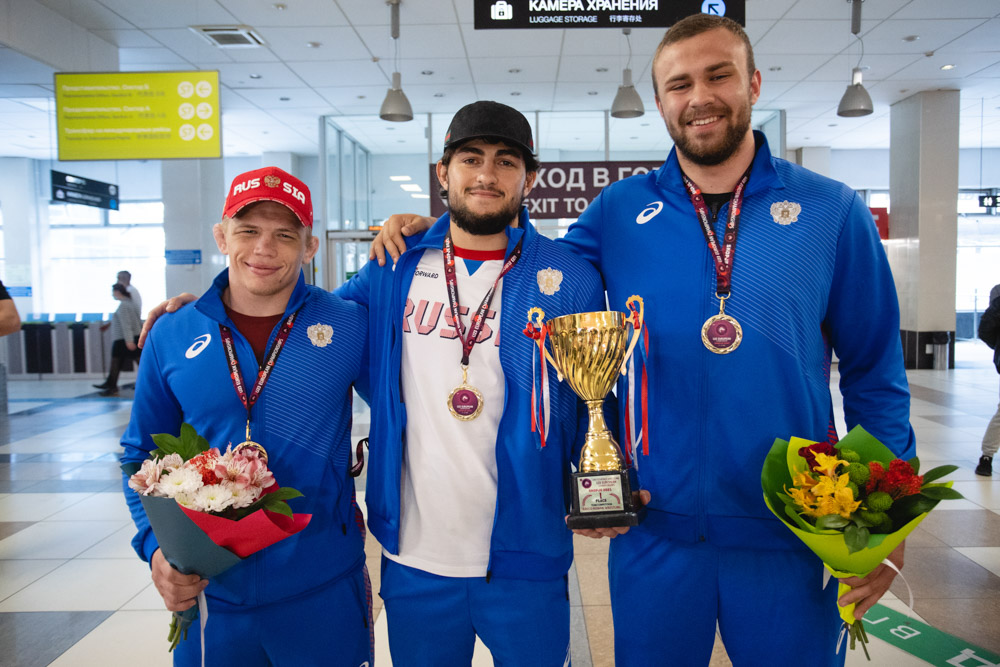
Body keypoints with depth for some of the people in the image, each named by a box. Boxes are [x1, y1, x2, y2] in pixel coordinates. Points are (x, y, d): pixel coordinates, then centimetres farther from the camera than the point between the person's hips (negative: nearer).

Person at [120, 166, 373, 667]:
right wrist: (156, 546, -7)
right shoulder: (171, 337, -1)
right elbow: (142, 456, 7)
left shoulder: (350, 326, -7)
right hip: (208, 593, 2)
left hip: (323, 592, -1)